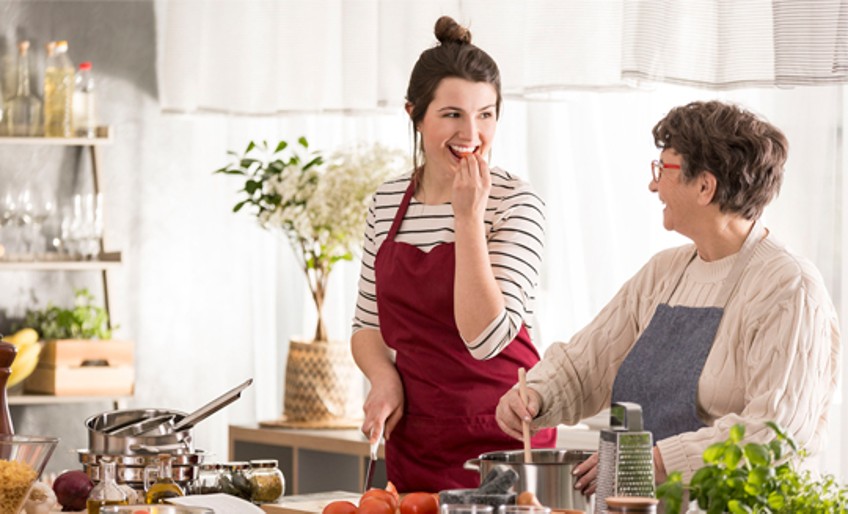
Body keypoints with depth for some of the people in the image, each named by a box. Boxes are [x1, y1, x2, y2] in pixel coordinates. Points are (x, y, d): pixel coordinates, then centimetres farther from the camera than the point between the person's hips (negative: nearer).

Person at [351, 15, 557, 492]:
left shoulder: (515, 202, -11)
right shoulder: (388, 202, 4)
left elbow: (485, 337, -21)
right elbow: (368, 325, 15)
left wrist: (468, 215, -21)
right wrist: (383, 376, -5)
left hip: (499, 439, -4)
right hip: (412, 440, 4)